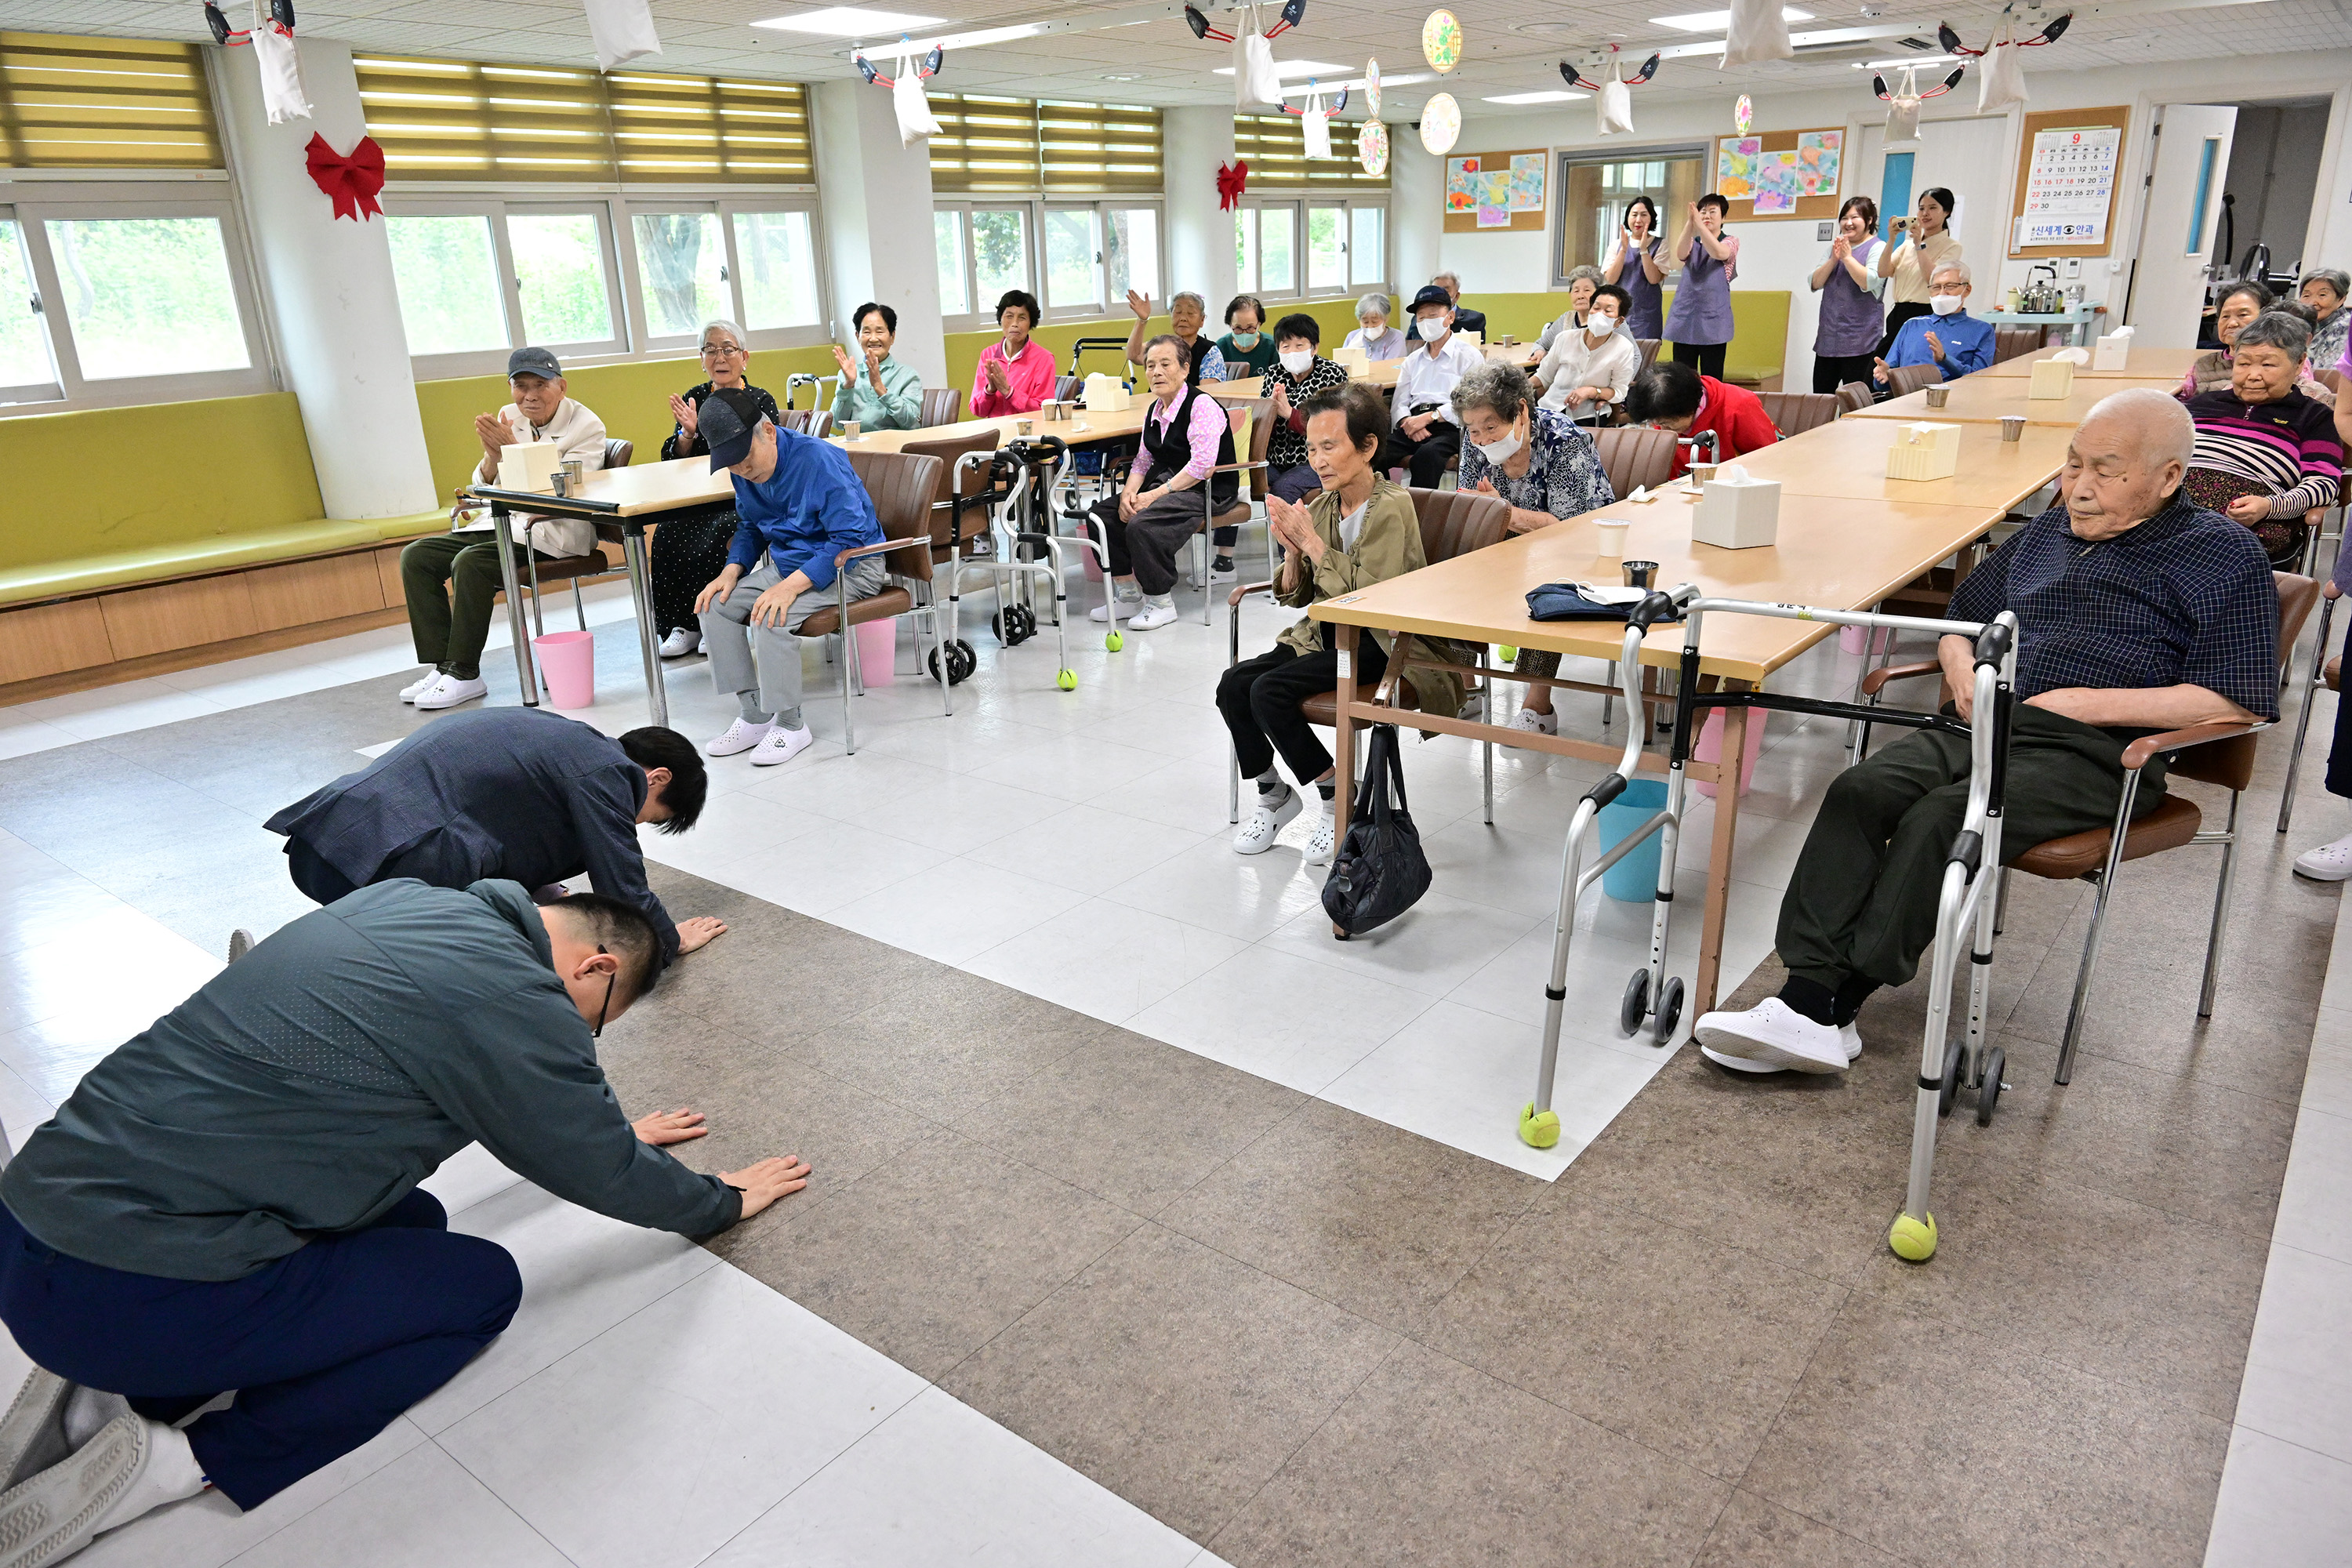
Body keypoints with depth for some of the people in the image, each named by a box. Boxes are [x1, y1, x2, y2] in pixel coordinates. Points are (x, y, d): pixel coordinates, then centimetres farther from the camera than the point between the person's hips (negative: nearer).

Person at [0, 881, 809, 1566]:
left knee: (413, 1219, 22)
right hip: (125, 1292, -9)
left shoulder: (411, 902, 9)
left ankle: (105, 1394, 13)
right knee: (483, 1284, 6)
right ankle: (176, 1461, -1)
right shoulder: (513, 1003, -17)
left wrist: (611, 1133, 36)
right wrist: (722, 1202, 16)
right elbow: (605, 1175, -2)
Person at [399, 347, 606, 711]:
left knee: (469, 563, -29)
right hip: (501, 522, 8)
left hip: (554, 530, -8)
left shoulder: (587, 427, -8)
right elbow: (484, 486, 10)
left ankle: (464, 674, -18)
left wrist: (512, 449, -24)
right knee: (416, 557, -4)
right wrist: (492, 456, -12)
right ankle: (440, 666, -4)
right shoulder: (508, 420, 10)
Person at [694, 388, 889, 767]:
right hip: (788, 562, 8)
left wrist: (792, 585, -32)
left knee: (770, 618, -30)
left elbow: (849, 539, -27)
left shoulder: (818, 460, -24)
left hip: (849, 566, -8)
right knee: (716, 605, -8)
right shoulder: (745, 472, 1)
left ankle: (790, 725, -14)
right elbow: (751, 527, 18)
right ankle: (753, 715, -1)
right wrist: (732, 570, -2)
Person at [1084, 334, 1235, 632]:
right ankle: (1128, 595, 4)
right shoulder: (1154, 410, 12)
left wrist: (1155, 495, -21)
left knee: (1142, 525, -30)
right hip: (1164, 483, 9)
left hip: (1206, 491, -9)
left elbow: (1202, 467, -22)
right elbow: (1143, 460, 17)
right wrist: (1129, 492, -5)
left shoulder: (1202, 406, -14)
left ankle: (1161, 604, -12)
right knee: (1102, 514, -5)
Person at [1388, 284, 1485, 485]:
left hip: (1449, 428, -4)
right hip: (1412, 426, 4)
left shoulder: (1469, 357, 10)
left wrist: (1429, 417, -14)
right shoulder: (1413, 360, 27)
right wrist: (1408, 422, -7)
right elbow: (1399, 402, 17)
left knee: (1427, 455, -39)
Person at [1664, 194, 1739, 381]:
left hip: (1713, 319, -3)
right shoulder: (1692, 242, 15)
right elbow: (1680, 254, -10)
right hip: (1685, 318, 3)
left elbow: (1719, 253, -18)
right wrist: (1690, 223, -28)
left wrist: (1699, 223, -29)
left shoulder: (1730, 242, 7)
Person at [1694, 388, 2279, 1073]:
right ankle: (1807, 992, -32)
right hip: (1987, 726, 6)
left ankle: (1830, 1010, -29)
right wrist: (1963, 668, 11)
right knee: (1859, 792, -24)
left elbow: (2241, 700, -7)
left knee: (1941, 818, -33)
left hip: (2093, 752, -6)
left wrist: (2089, 702, -12)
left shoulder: (2224, 555, 4)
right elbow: (1964, 614, 35)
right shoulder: (2048, 531, 24)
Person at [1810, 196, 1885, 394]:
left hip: (1859, 340, -6)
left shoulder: (1877, 248, -3)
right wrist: (1834, 259, -7)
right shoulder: (1835, 246, 16)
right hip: (1828, 337, 6)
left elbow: (1869, 283, -19)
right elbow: (1815, 283, 7)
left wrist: (1847, 257, -12)